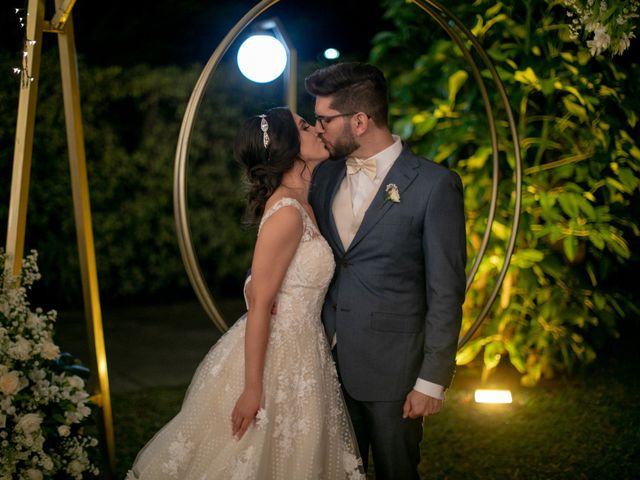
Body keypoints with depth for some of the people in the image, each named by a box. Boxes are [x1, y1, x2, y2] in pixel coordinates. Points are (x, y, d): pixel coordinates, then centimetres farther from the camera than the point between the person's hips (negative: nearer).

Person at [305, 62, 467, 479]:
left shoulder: (434, 185, -12)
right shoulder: (325, 176, 7)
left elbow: (445, 292, -11)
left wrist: (431, 380, -12)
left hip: (392, 368, -5)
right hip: (330, 362, 5)